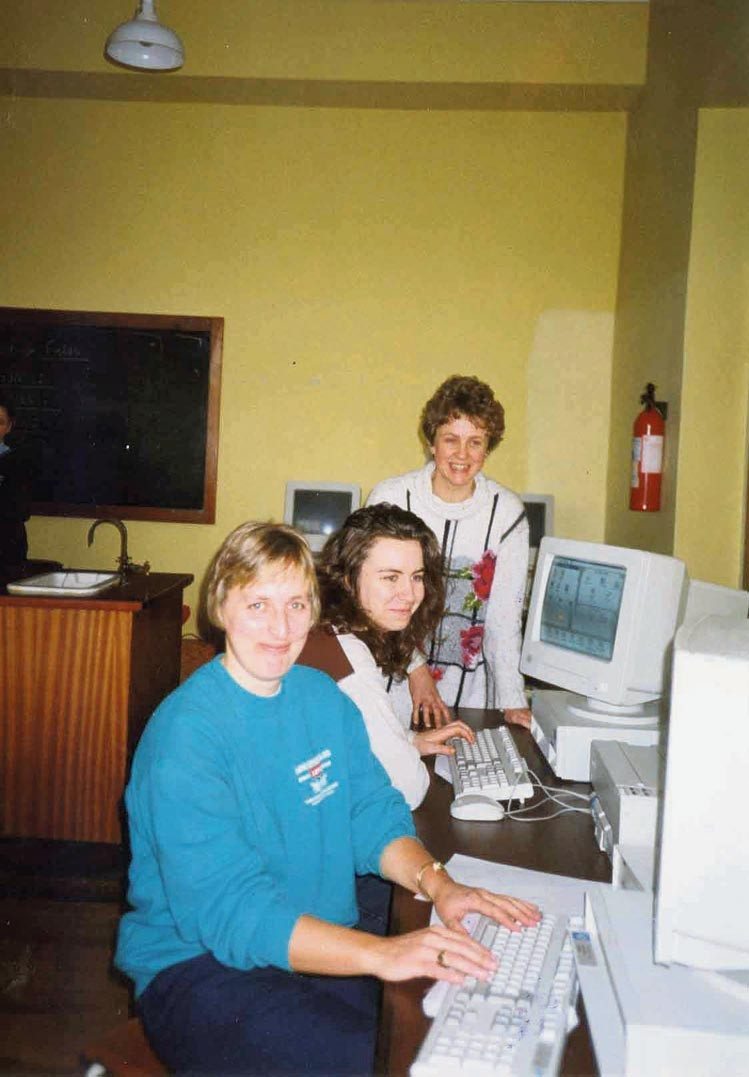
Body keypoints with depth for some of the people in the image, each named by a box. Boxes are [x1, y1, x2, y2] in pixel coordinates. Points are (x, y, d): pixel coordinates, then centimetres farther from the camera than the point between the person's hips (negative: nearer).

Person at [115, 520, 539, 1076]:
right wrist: (379, 953, -35)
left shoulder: (324, 697, 3)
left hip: (324, 935, 6)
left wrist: (438, 883, -14)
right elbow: (228, 911, -26)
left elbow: (375, 815, 6)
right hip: (199, 963, -6)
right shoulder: (186, 732, -20)